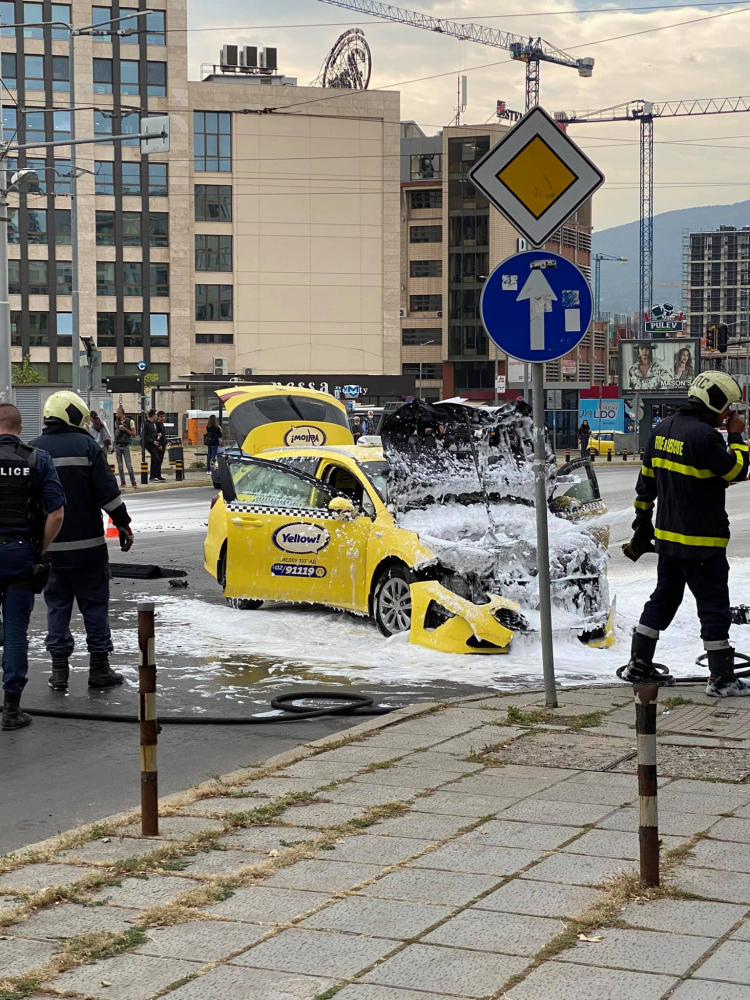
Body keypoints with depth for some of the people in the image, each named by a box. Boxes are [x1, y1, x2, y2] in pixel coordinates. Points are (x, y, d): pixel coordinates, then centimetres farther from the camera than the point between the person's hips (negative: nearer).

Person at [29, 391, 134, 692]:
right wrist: (123, 524, 0)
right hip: (87, 544, -3)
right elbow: (107, 492, -11)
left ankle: (59, 670, 10)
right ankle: (99, 668, 8)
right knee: (94, 604, 5)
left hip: (48, 546, 3)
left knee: (57, 605, 11)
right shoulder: (86, 446, -8)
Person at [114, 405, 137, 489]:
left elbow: (133, 434, -4)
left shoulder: (129, 422, -4)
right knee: (120, 465, 4)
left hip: (125, 445, -5)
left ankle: (133, 482, -2)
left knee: (129, 465, -8)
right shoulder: (116, 422, 10)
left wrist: (125, 429, -15)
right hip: (117, 445, 5)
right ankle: (122, 482, 9)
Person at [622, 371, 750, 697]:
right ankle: (722, 679, 4)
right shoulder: (703, 435, -21)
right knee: (714, 606, 0)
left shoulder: (662, 430, 7)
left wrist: (642, 519, 21)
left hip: (667, 535, 8)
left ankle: (639, 665, 23)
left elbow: (647, 479, 13)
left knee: (664, 597, 19)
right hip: (702, 541, -8)